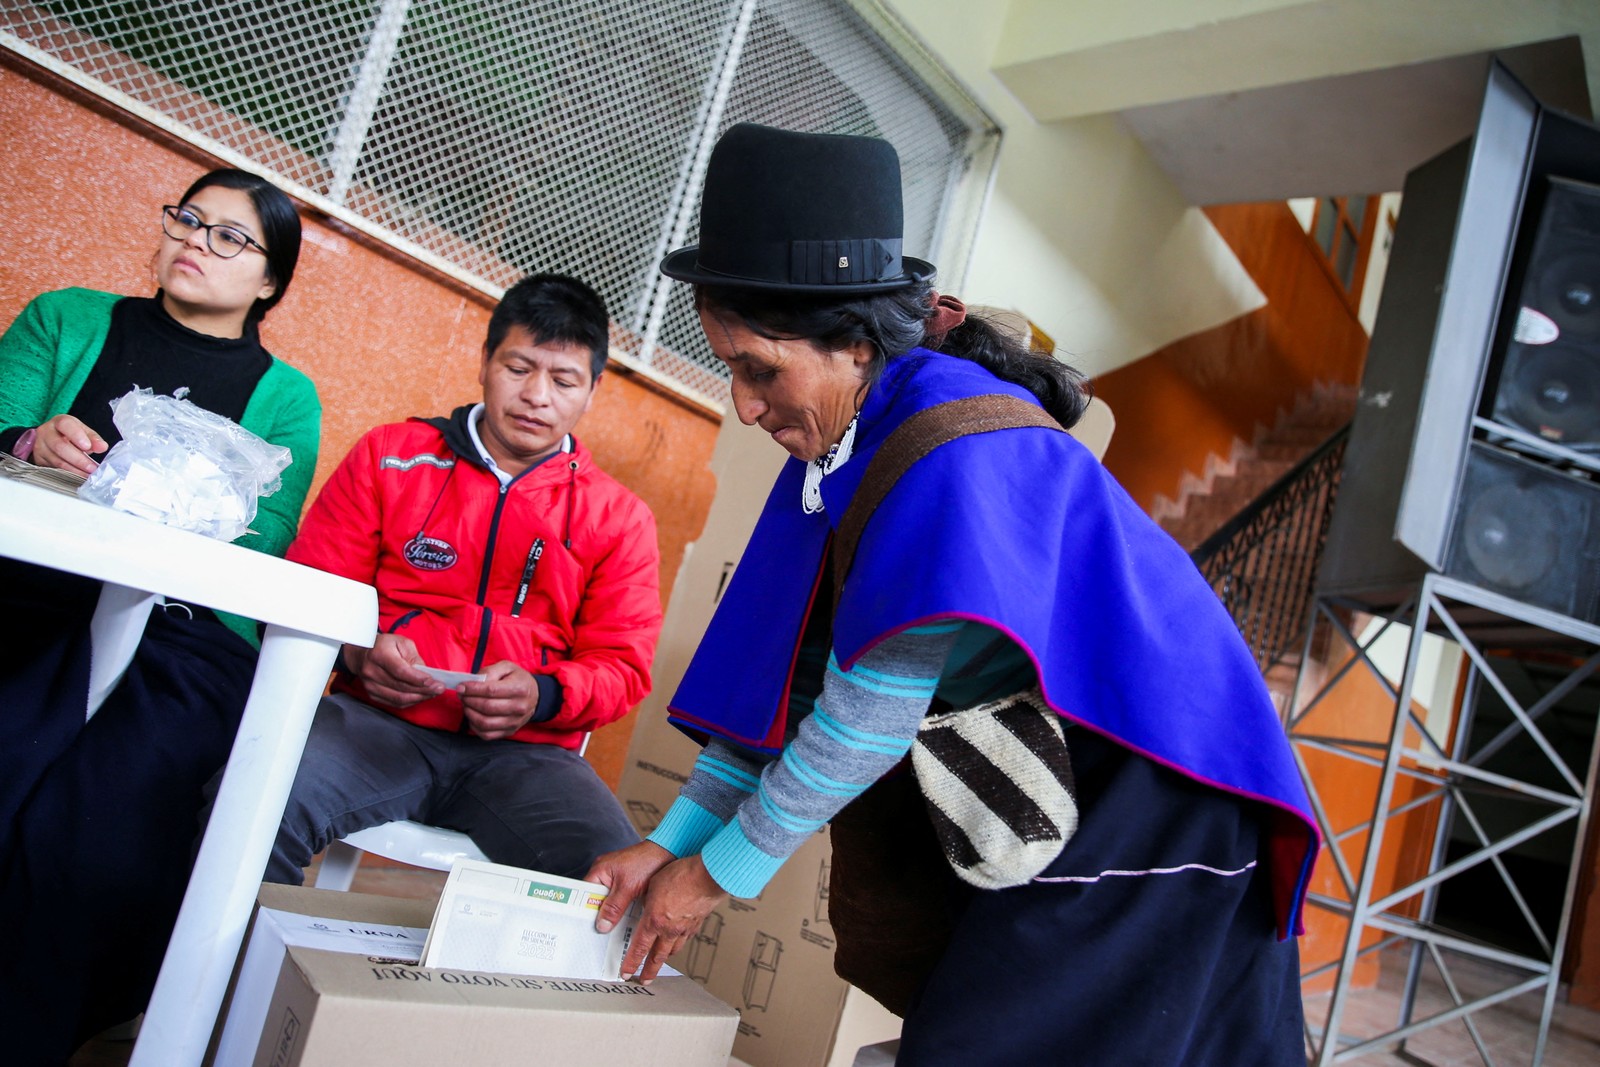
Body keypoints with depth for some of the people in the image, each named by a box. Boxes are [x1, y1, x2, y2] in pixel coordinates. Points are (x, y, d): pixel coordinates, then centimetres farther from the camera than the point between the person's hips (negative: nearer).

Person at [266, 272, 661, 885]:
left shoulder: (619, 518, 11)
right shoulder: (390, 457, 12)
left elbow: (623, 665, 8)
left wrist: (542, 695, -14)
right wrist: (355, 650, -12)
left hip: (524, 752, 0)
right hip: (378, 717, 1)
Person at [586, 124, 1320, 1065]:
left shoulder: (956, 453, -28)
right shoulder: (842, 441, -2)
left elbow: (872, 714, -25)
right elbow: (786, 672, 1)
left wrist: (718, 871, -13)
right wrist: (674, 841, 1)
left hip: (1140, 809, -7)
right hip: (1034, 803, 8)